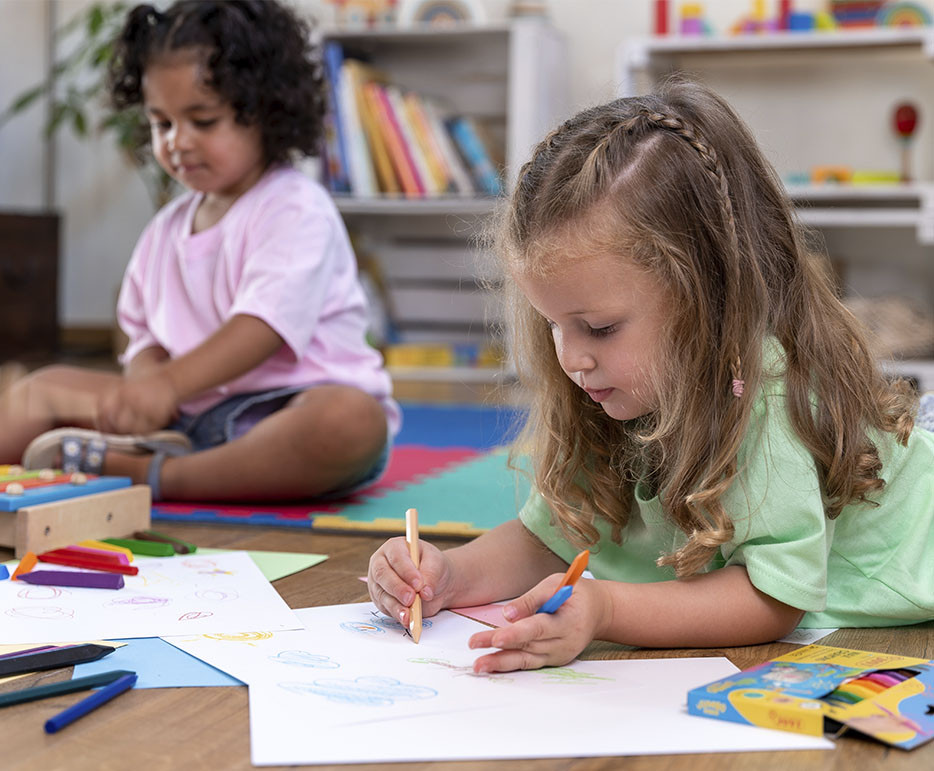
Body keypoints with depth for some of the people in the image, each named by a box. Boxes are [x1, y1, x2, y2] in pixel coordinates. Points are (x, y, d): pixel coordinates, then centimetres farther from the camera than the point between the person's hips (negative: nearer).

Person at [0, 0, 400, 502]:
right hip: (193, 411, 6)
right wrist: (143, 383, -10)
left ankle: (149, 475, -39)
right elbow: (145, 336, 16)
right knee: (42, 388, 2)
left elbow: (264, 324, -23)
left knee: (351, 421, -41)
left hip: (286, 407, -6)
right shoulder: (165, 229, 16)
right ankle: (138, 442, -28)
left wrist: (170, 383, -37)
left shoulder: (297, 212, -8)